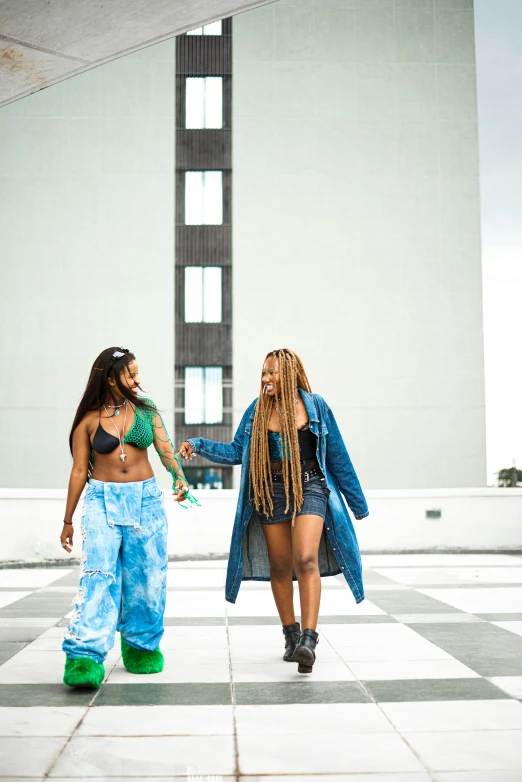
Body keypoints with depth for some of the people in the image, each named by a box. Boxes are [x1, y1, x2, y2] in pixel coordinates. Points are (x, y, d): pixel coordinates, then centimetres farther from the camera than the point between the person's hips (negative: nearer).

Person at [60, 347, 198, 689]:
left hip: (146, 499, 2)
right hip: (103, 500, -2)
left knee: (146, 577, 6)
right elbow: (79, 471, 4)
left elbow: (165, 448, -3)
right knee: (98, 574, -16)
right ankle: (85, 658, -19)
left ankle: (141, 646, 24)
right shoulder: (89, 420, 0)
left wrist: (180, 478, -24)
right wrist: (68, 521, 8)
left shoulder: (146, 410, 6)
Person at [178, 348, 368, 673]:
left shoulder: (314, 405, -2)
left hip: (309, 488, -3)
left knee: (306, 559, -20)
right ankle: (291, 636, 22)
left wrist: (357, 501, 7)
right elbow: (236, 452, 9)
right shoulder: (257, 409, 3)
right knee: (280, 566, 8)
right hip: (270, 491, 3)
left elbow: (337, 455, 3)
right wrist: (199, 445, -5)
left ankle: (309, 639, -22)